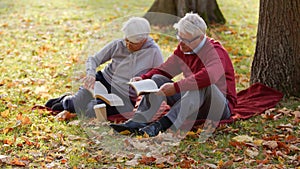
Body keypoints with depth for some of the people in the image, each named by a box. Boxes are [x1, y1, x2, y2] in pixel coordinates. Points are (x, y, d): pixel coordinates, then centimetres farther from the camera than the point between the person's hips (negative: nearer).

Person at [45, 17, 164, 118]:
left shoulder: (153, 52, -14)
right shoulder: (117, 45, -6)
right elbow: (93, 59, 0)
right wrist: (91, 74, -22)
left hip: (123, 96, -2)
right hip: (104, 80, 2)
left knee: (91, 111, -22)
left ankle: (67, 103, 9)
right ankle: (68, 99, 17)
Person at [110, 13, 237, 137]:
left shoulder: (214, 51, -20)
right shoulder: (183, 49, 4)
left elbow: (210, 75, -41)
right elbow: (164, 70, 10)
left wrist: (176, 87, -43)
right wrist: (143, 78, -10)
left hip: (220, 107, -7)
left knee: (203, 84, -38)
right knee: (158, 79, -5)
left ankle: (163, 124, -49)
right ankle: (138, 122, -26)